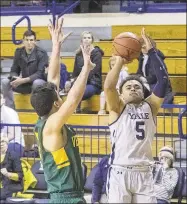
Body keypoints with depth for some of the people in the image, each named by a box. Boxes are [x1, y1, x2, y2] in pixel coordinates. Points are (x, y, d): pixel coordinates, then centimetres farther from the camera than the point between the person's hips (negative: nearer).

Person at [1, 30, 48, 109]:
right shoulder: (18, 52, 0)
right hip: (24, 84, 5)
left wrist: (24, 80, -31)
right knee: (5, 82, -19)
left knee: (37, 83, -40)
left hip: (38, 83, -4)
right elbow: (14, 71, 4)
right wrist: (16, 78, -22)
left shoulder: (41, 53, -14)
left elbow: (40, 73, -20)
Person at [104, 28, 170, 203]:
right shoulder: (118, 107, 8)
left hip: (144, 174, 3)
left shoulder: (150, 107, 14)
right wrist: (120, 61, -7)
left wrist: (151, 52, -2)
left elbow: (163, 80, 2)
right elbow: (108, 87, -12)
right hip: (119, 173, -3)